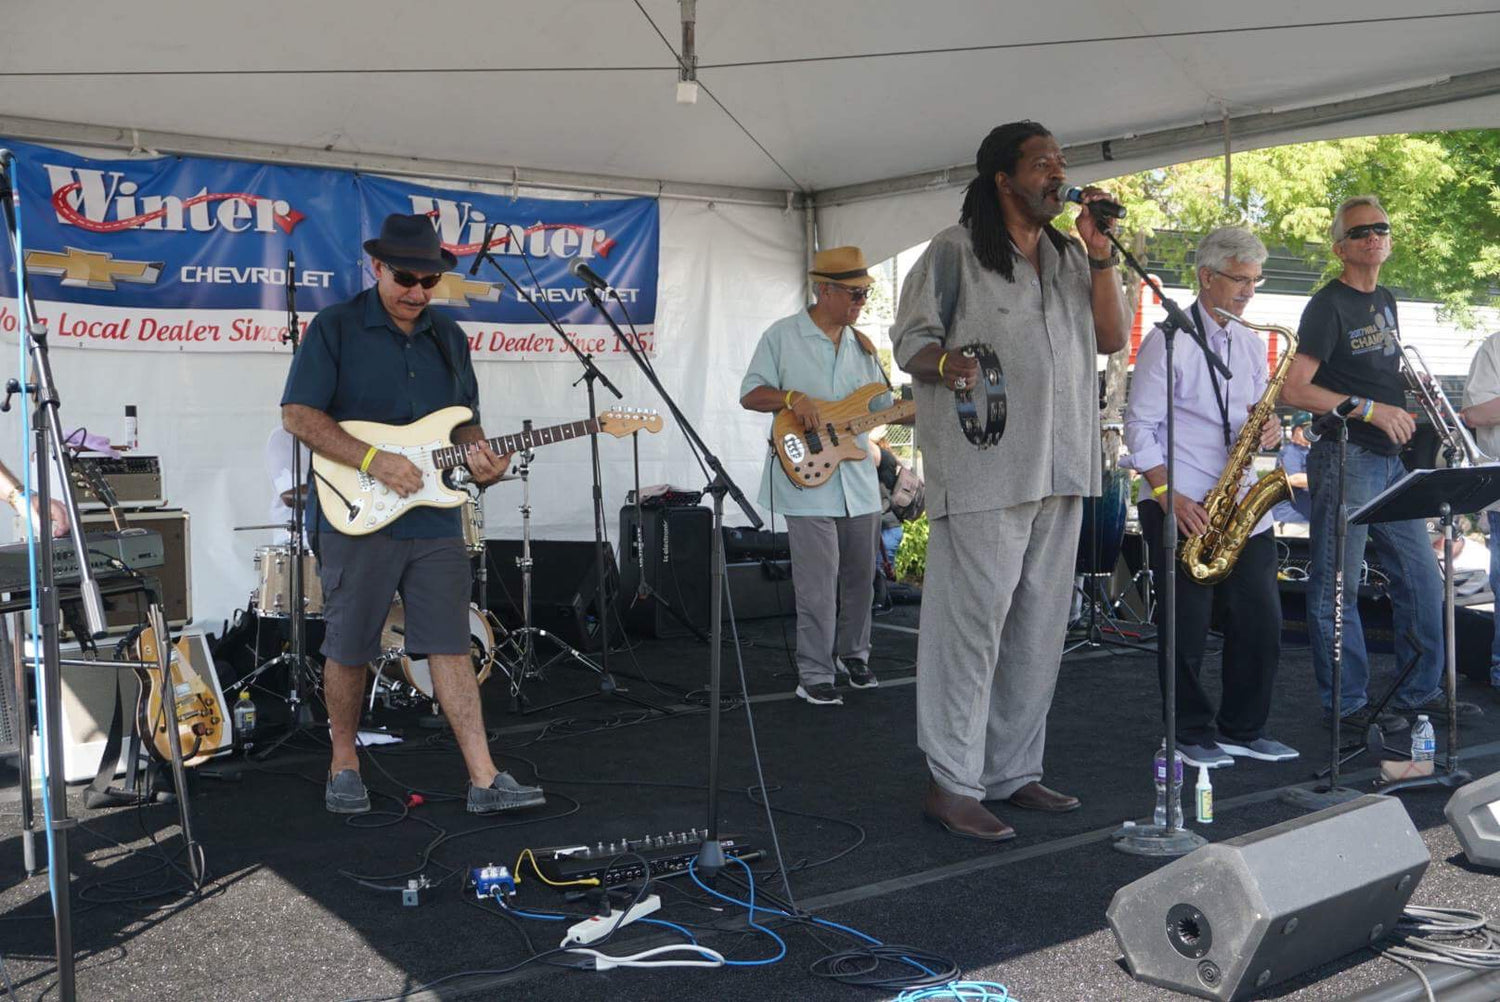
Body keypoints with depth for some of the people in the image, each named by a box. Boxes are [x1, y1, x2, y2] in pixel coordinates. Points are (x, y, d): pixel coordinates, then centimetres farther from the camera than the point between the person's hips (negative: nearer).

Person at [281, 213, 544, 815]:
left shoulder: (448, 338, 13)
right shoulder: (335, 329, -3)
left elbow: (465, 422, 20)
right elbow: (298, 414, -10)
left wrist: (478, 457, -3)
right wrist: (374, 460, -19)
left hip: (434, 519, 4)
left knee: (451, 647, 2)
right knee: (349, 650, 6)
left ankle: (484, 780, 2)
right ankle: (344, 766, 26)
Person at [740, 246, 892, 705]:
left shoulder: (862, 345, 14)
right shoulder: (782, 336, -3)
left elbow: (884, 407, 16)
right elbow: (749, 395, -4)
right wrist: (793, 398, -20)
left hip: (859, 482, 6)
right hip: (808, 481, -6)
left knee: (860, 577, 13)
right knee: (818, 584, -6)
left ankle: (852, 654, 31)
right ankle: (814, 676, 3)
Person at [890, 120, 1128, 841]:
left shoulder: (1068, 257, 18)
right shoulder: (954, 252, -1)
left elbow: (1111, 338, 11)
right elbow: (910, 340, -2)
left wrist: (1100, 254, 2)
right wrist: (948, 363, -23)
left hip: (1060, 472, 7)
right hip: (982, 473, -7)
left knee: (1039, 628, 11)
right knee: (972, 623, -8)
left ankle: (1013, 773, 22)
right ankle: (952, 785, -1)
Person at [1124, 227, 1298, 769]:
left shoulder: (1252, 343, 15)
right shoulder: (1169, 339, -6)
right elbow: (1139, 425, -8)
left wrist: (1269, 428, -3)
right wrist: (1167, 493, -16)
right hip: (1181, 509, -6)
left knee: (1261, 622, 6)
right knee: (1187, 629, -1)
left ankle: (1243, 730, 21)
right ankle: (1192, 734, 14)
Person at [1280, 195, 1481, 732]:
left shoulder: (1386, 301, 17)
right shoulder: (1328, 305, -9)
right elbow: (1293, 389, -18)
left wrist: (1408, 387, 9)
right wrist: (1369, 409, -21)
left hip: (1389, 461, 9)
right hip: (1344, 460, -9)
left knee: (1422, 580, 11)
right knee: (1337, 587, -2)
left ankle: (1420, 692, 23)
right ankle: (1345, 704, 6)